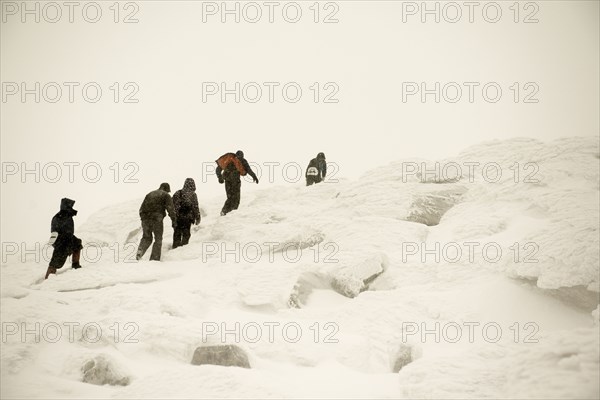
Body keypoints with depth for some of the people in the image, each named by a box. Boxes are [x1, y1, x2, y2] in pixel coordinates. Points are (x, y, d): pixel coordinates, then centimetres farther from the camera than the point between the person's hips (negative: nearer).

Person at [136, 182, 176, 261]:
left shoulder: (150, 194, 21)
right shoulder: (166, 196, 5)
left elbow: (142, 208, 19)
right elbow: (170, 209, -5)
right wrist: (174, 221, -3)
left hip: (145, 219, 4)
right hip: (156, 219, -4)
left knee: (146, 238, 18)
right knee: (158, 239, 10)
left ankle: (140, 250, -8)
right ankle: (154, 258, 4)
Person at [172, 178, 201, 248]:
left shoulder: (177, 193, 3)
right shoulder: (193, 195, -7)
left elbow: (173, 205, 5)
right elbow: (195, 208, -5)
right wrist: (197, 218, 3)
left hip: (177, 217, 3)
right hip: (187, 218, -3)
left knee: (177, 234, 13)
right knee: (186, 234, 8)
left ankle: (175, 247, 16)